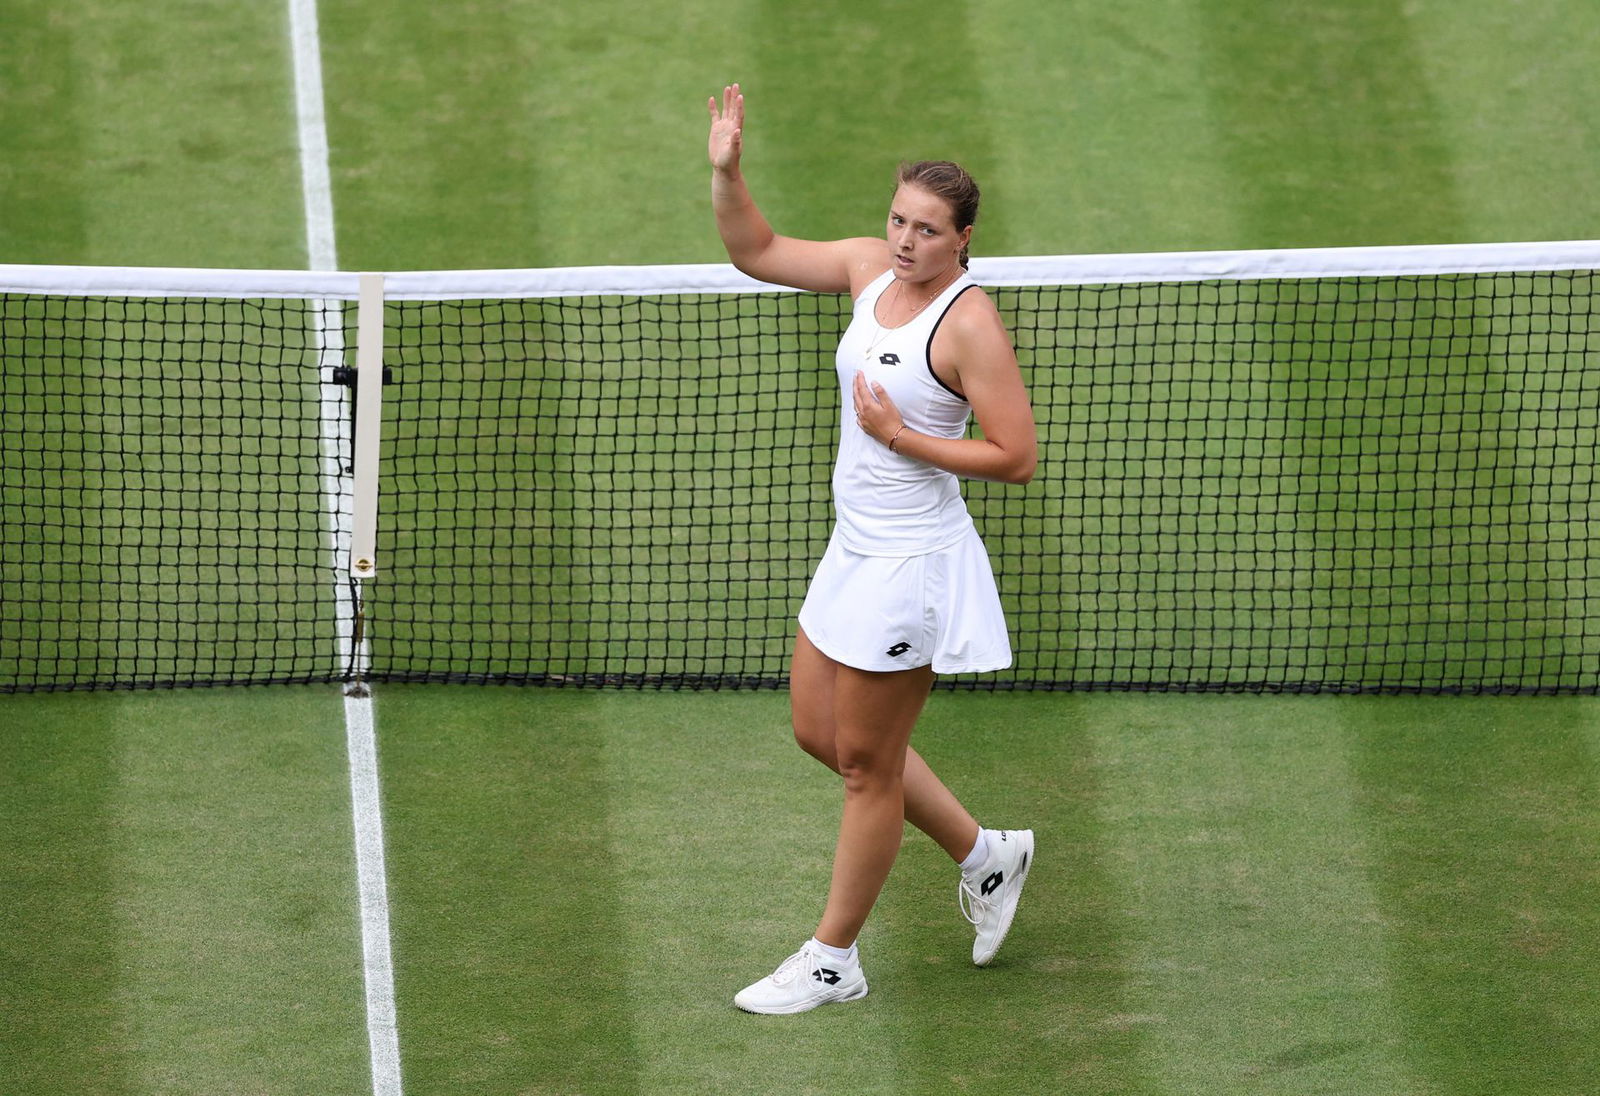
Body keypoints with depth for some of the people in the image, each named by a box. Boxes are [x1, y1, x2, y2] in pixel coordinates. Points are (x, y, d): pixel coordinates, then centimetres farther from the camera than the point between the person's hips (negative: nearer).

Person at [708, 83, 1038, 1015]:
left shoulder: (970, 323, -20)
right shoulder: (870, 268, 1)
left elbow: (1017, 457, -21)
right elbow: (758, 252, 12)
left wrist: (899, 436, -21)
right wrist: (727, 171, -4)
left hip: (911, 564, -9)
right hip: (856, 551, 9)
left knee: (865, 761, 3)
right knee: (820, 733, 19)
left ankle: (833, 960, 18)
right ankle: (984, 853, 34)